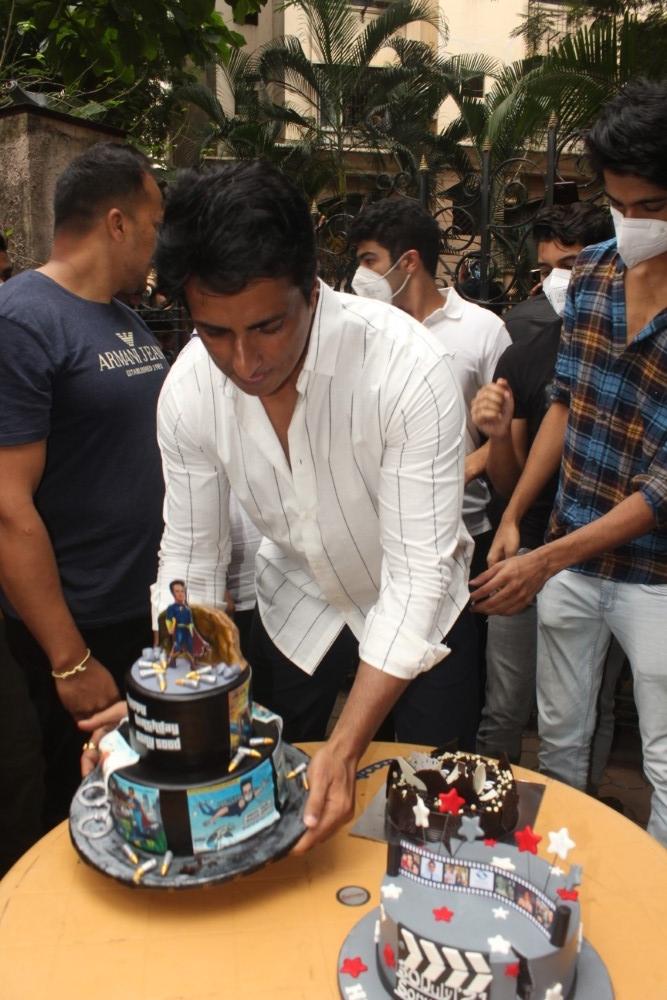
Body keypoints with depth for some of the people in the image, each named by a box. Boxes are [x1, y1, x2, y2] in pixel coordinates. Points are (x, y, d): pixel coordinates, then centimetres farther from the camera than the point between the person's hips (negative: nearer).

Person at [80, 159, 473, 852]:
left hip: (418, 608, -2)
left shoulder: (408, 366, -33)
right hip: (294, 600, 3)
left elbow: (419, 570, -31)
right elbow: (190, 558, -10)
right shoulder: (187, 390, -21)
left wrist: (346, 748, -37)